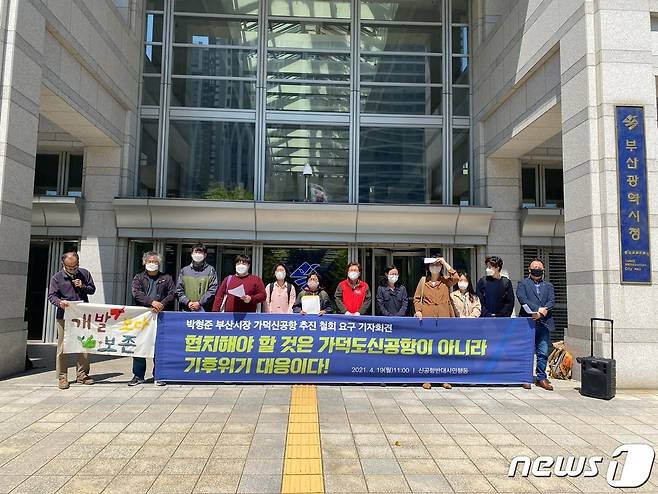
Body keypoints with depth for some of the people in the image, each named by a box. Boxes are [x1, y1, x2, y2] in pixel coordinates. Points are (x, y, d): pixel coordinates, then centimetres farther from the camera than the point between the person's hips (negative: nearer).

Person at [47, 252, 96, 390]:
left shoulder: (85, 274, 8)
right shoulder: (57, 277, 0)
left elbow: (92, 289, 14)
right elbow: (51, 296, -3)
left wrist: (83, 286, -7)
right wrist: (59, 302, -25)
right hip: (64, 317, -3)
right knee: (63, 347, -1)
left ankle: (82, 374, 19)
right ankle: (62, 377, 9)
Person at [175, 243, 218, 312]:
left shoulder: (210, 270, 4)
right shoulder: (184, 271, 12)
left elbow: (213, 290, -4)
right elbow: (178, 290, 9)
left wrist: (200, 303, -11)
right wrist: (187, 302, -7)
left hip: (205, 311, -2)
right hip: (187, 311, 2)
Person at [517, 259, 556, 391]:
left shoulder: (548, 286, 20)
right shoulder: (523, 284, 9)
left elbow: (552, 301, 6)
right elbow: (522, 299, -7)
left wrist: (543, 311, -12)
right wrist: (538, 309, -16)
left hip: (544, 323, 3)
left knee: (543, 352, 4)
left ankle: (541, 378, 14)